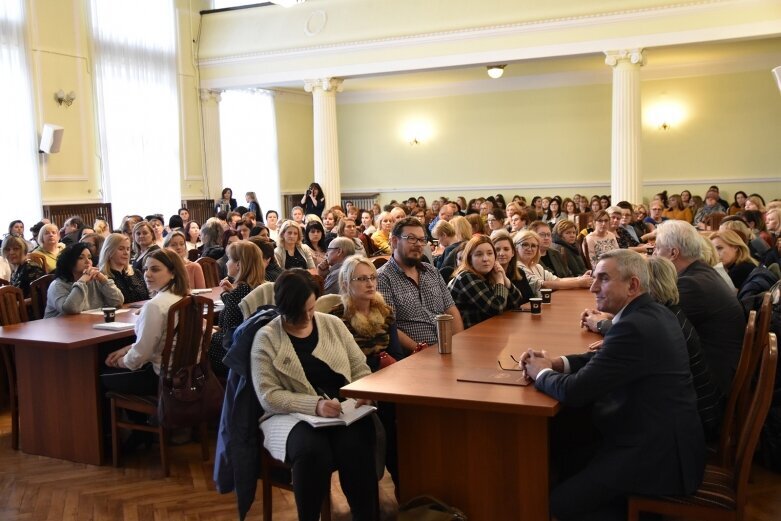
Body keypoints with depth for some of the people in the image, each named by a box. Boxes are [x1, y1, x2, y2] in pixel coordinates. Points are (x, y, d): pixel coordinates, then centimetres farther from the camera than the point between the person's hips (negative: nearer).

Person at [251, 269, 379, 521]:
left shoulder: (333, 324, 10)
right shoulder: (266, 338, -2)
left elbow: (360, 368, 14)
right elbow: (269, 396, -9)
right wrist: (315, 404, -22)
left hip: (345, 411, 3)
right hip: (292, 415, -2)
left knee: (354, 449, -31)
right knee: (312, 452, -35)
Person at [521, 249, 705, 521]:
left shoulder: (634, 326, -26)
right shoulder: (654, 312, 6)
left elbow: (574, 391, -26)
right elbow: (605, 358, 17)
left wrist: (541, 373, -5)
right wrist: (556, 363, 2)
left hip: (657, 455, -10)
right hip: (665, 438, 10)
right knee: (568, 457, 16)